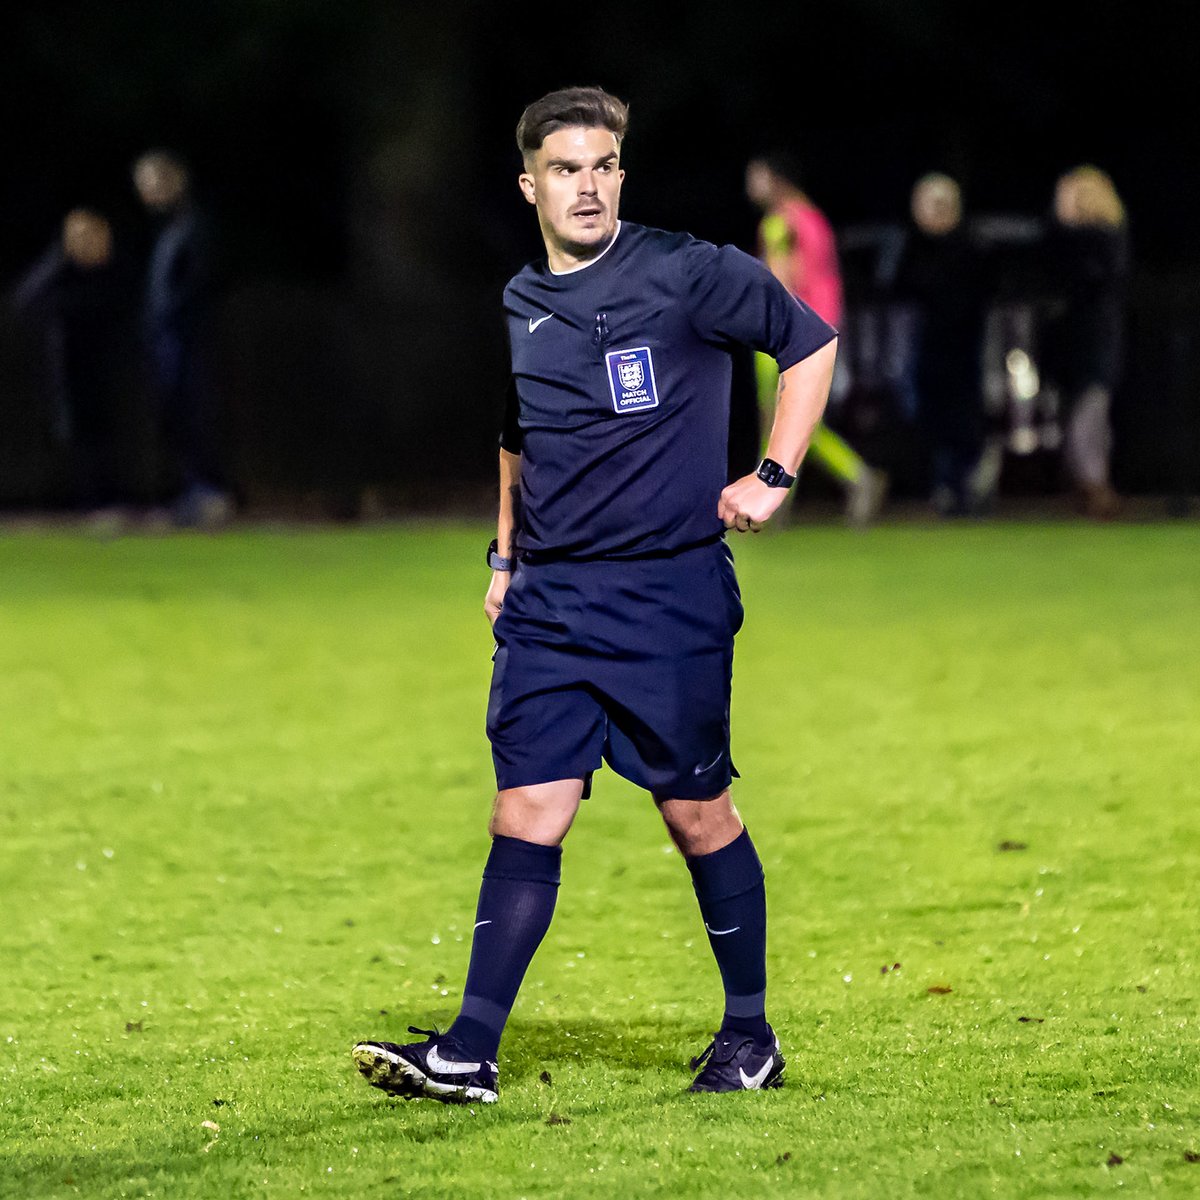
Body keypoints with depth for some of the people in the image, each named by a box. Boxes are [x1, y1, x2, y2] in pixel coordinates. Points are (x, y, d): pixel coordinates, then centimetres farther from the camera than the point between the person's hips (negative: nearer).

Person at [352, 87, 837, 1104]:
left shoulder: (685, 274, -7)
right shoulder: (514, 308, 10)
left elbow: (812, 342, 1)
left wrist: (773, 478, -2)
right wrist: (504, 551, 19)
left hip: (672, 591, -4)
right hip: (547, 599, 4)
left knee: (697, 812, 2)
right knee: (527, 810, -2)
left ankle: (751, 1036, 17)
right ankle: (472, 1050, -5)